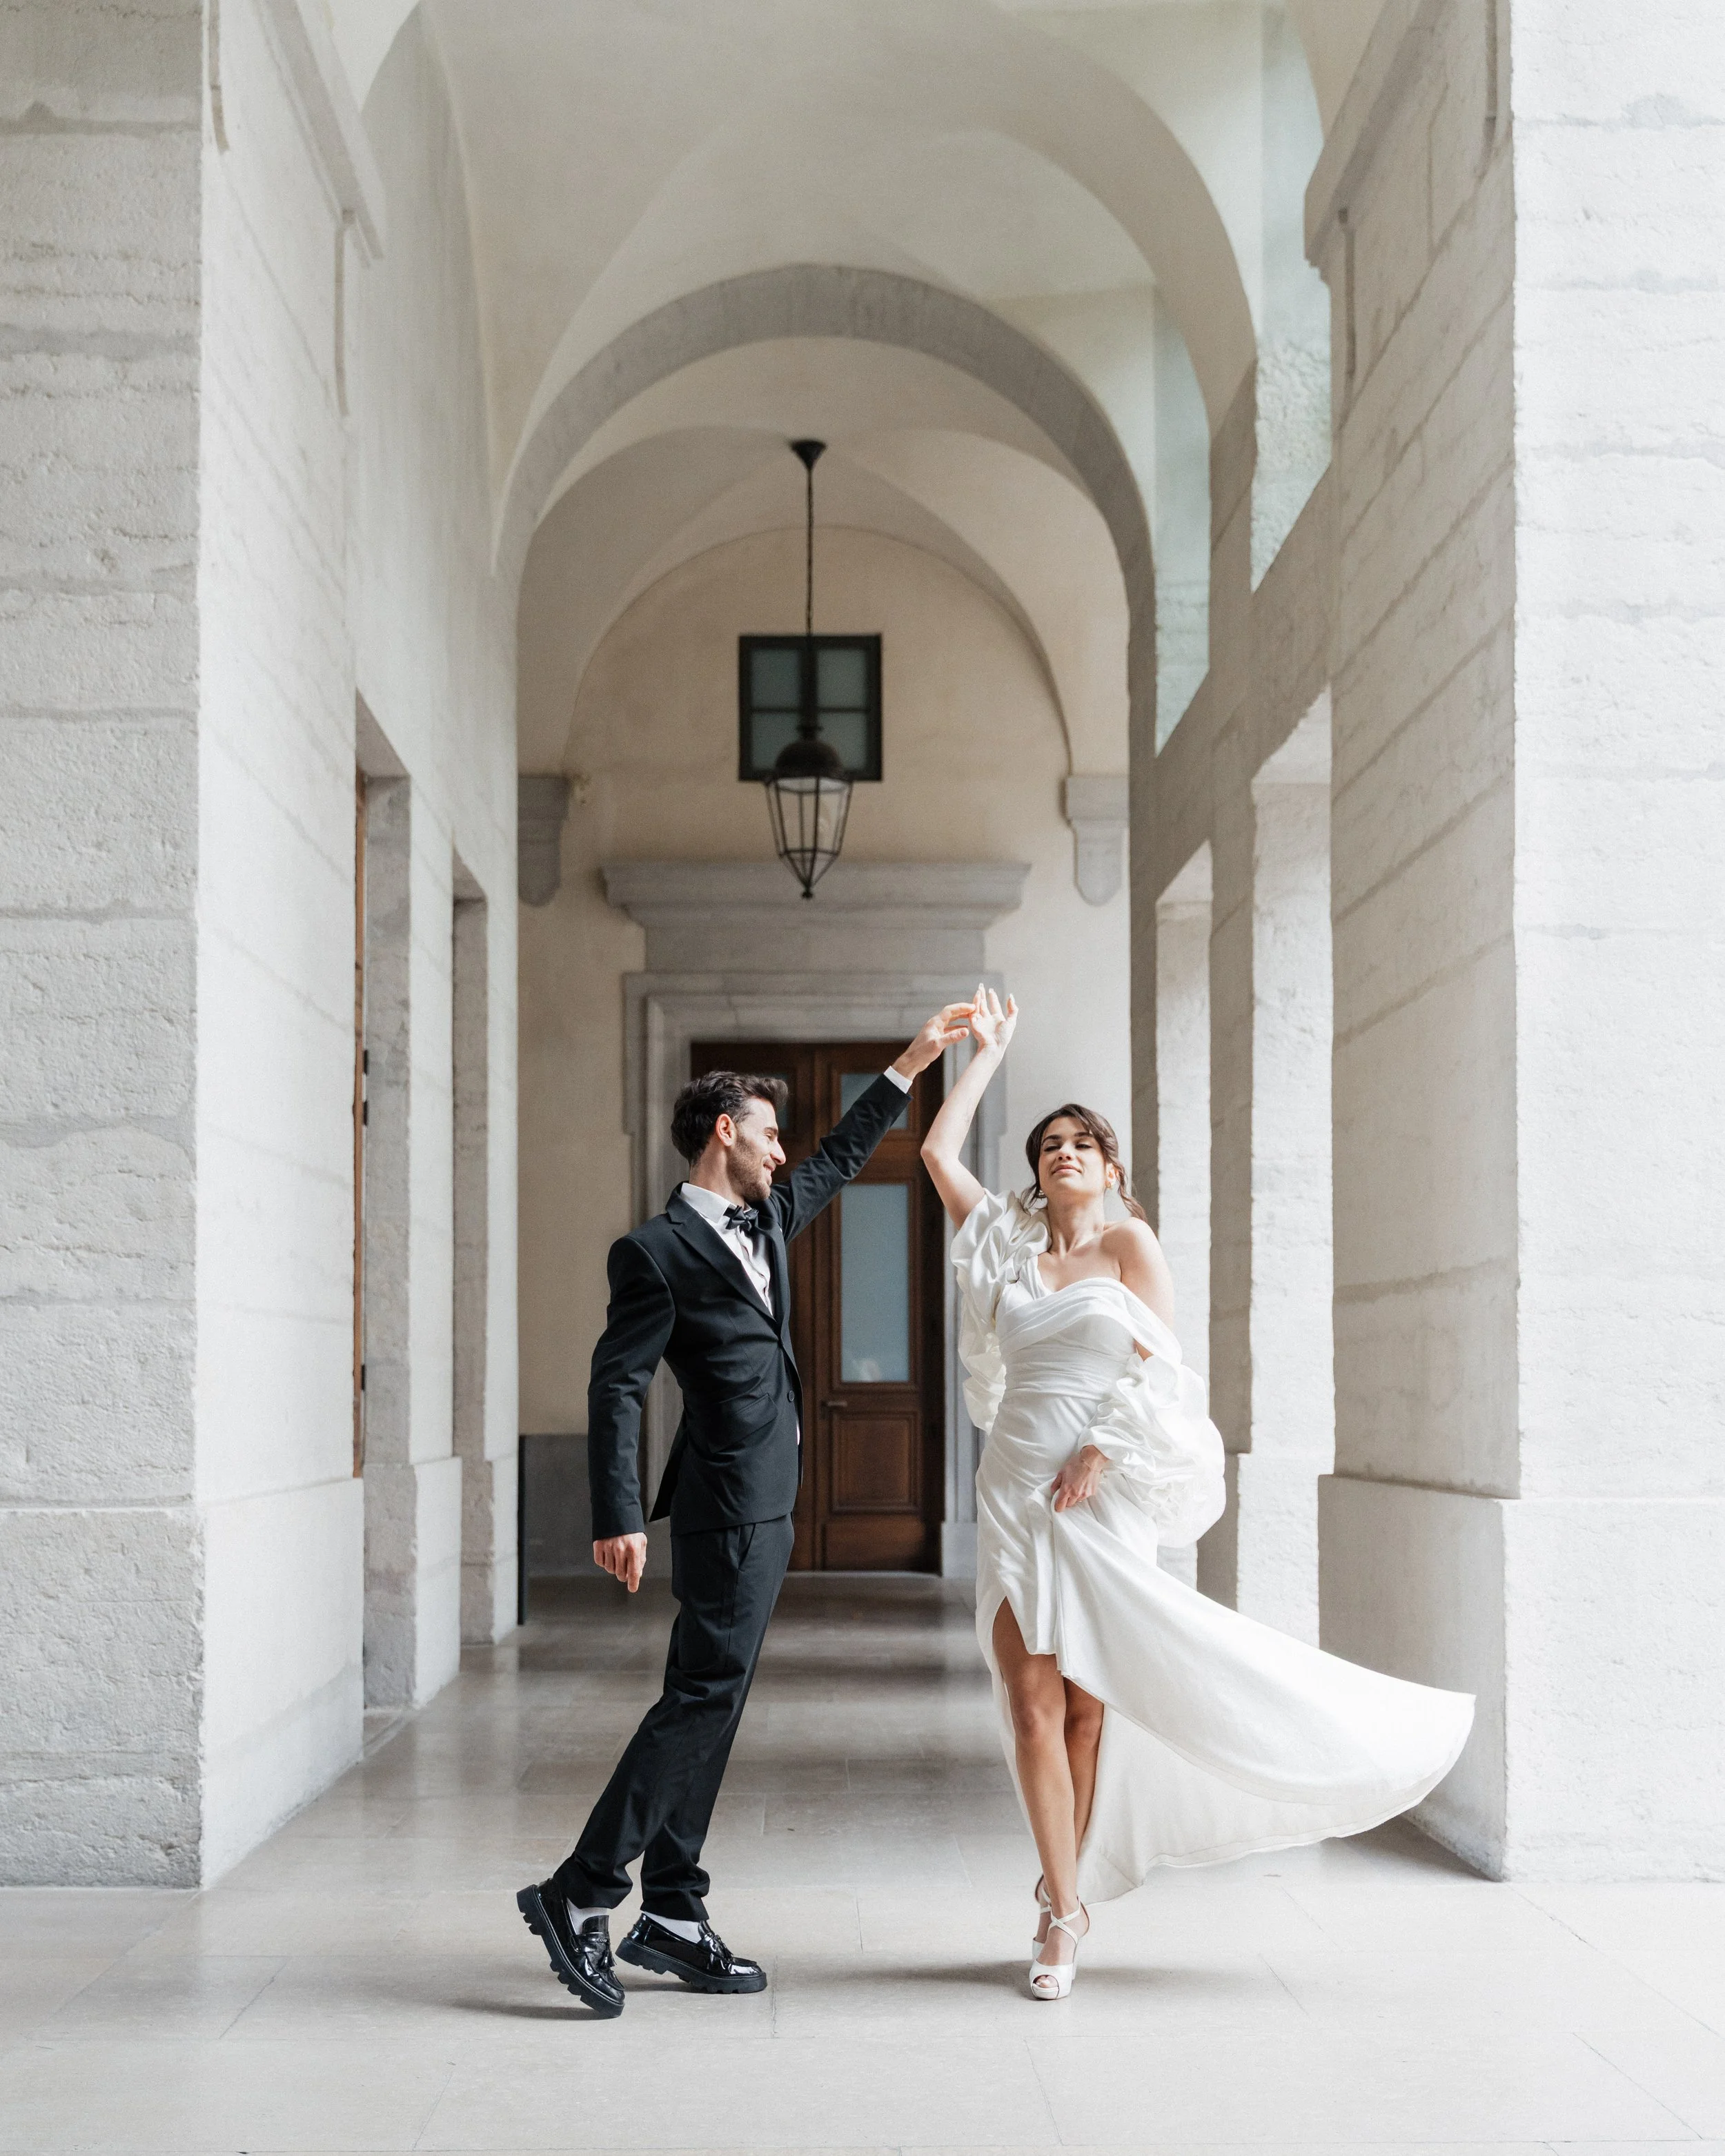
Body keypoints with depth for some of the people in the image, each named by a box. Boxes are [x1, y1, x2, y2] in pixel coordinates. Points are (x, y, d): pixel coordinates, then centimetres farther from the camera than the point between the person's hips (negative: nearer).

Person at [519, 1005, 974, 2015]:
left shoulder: (766, 1219, 17)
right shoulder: (657, 1250, -8)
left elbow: (842, 1157, 32)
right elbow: (617, 1385, -13)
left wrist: (914, 1061, 32)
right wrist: (618, 1517, -20)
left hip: (760, 1510, 9)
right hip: (727, 1509, -9)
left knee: (708, 1706, 9)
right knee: (703, 1699, -13)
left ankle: (673, 1919, 12)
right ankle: (580, 1895, -10)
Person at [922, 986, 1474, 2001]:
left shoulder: (1130, 1245, 4)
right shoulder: (1010, 1244, 14)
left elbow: (1159, 1367, -2)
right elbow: (939, 1151, 13)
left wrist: (1100, 1450, -12)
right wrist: (988, 1050, 17)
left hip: (1104, 1500, -3)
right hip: (1017, 1494, 3)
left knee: (1091, 1701, 1)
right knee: (1033, 1703, -4)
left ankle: (1067, 1887, 17)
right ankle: (1065, 1909, 1)